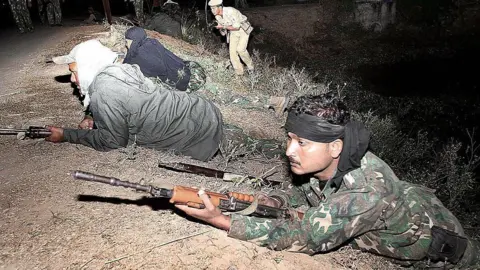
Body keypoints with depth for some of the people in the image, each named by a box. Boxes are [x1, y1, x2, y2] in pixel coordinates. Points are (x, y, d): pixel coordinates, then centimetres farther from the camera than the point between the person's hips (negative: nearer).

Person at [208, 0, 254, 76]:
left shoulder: (230, 12, -32)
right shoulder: (217, 16, -8)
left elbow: (237, 27, -30)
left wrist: (223, 27, -29)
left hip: (243, 30, -7)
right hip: (233, 32, 7)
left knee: (240, 49, -23)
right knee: (232, 51, -4)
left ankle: (250, 64, 4)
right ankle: (238, 72, 9)